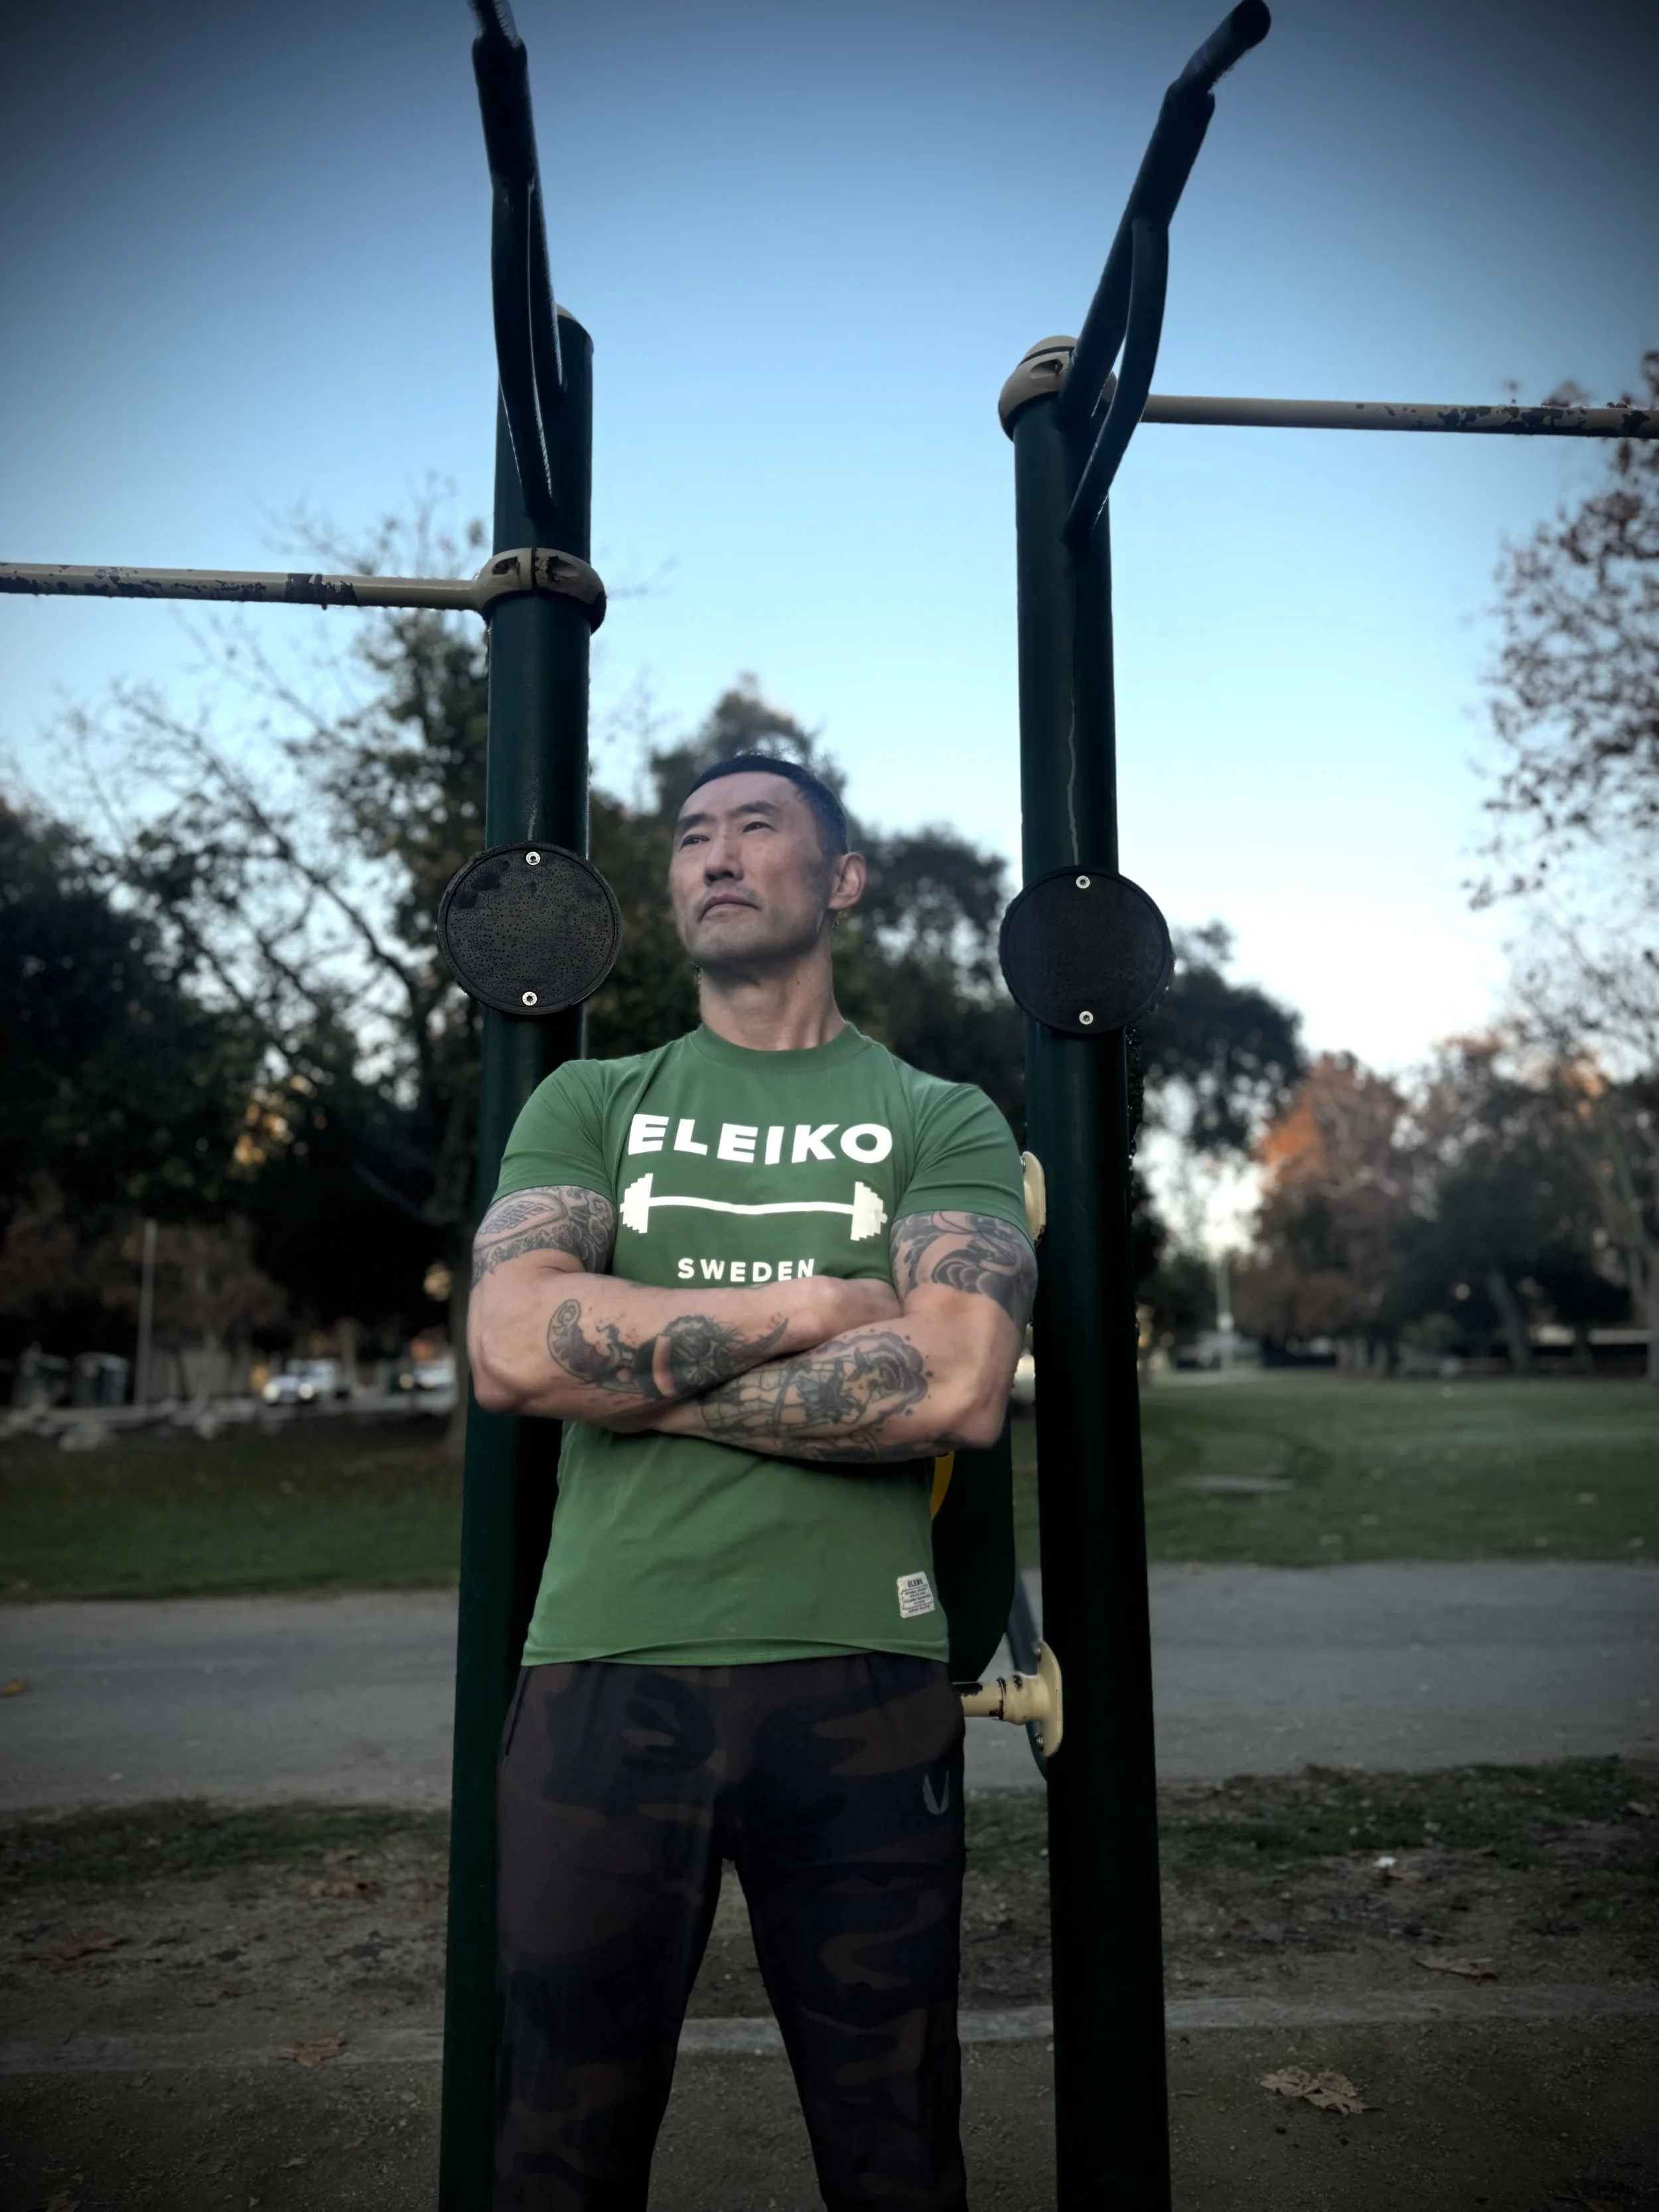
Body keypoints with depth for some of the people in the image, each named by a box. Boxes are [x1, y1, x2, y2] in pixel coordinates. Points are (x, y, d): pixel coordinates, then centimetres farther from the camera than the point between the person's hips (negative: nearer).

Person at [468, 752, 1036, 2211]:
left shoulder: (942, 1121, 5)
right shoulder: (590, 1103, 10)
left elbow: (955, 1388, -12)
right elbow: (513, 1349, -8)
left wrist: (638, 1369, -9)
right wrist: (816, 1303, -9)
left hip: (858, 1680, -1)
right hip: (604, 1669, 1)